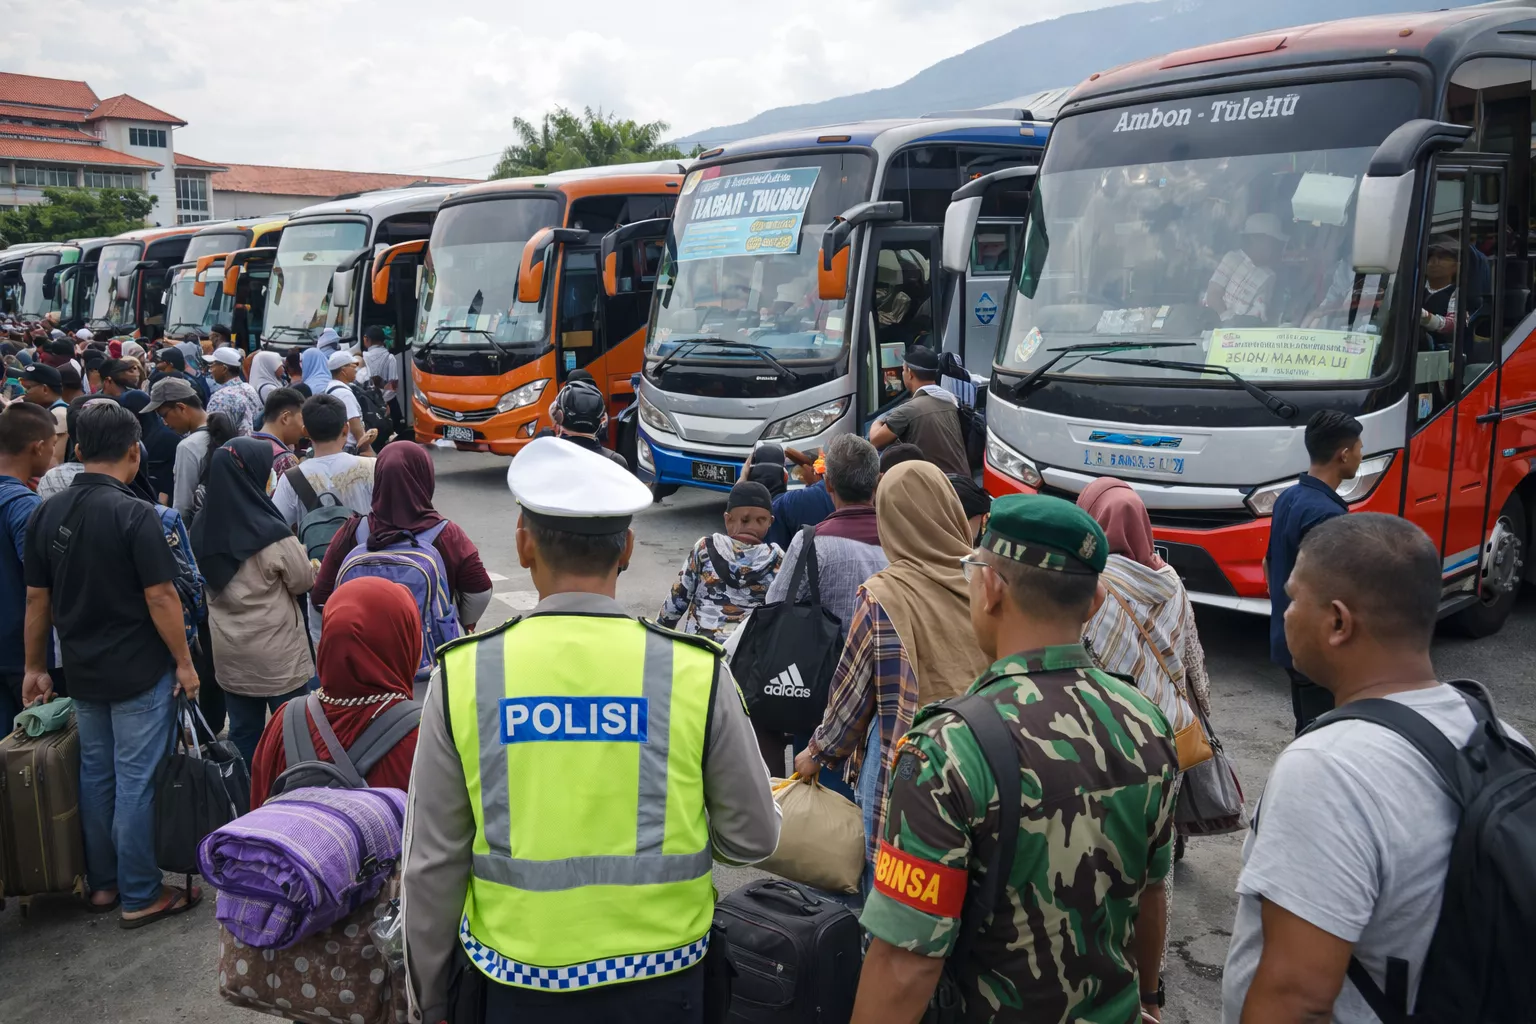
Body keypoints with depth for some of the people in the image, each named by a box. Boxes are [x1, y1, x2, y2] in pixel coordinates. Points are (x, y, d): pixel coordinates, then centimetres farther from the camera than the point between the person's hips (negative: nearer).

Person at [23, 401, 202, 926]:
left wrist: (35, 667, 15)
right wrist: (184, 662, -9)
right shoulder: (135, 514, -18)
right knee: (135, 782, 2)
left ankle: (103, 882, 30)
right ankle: (140, 896, 12)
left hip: (82, 671, 6)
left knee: (95, 774, 17)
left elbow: (36, 599, 6)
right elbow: (160, 597, -19)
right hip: (138, 672, -6)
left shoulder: (47, 513, 1)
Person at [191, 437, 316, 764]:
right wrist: (301, 558, 11)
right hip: (276, 653, -5)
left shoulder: (202, 529, -4)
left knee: (242, 732, 15)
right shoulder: (272, 535, -22)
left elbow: (207, 588, 10)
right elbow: (304, 582, -8)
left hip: (228, 652, 6)